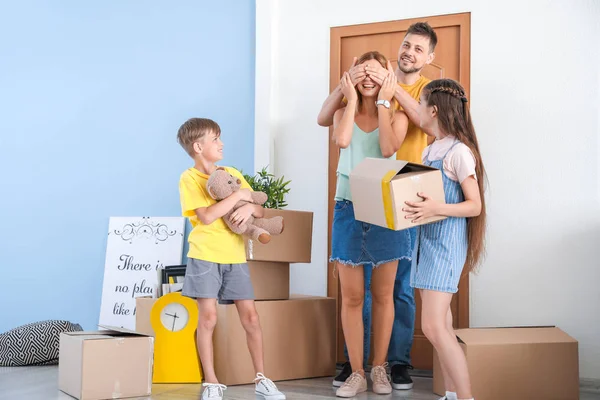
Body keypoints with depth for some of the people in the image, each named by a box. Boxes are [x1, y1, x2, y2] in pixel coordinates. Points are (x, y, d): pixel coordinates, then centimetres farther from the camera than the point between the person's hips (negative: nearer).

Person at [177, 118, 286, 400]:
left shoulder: (232, 173, 12)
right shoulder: (189, 178, -4)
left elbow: (260, 211, 11)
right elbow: (206, 217, -17)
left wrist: (250, 207, -12)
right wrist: (238, 195, -14)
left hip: (235, 256, 4)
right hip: (205, 255, -4)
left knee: (250, 317, 2)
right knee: (208, 318, -5)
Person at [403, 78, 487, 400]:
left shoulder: (459, 152, -13)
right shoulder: (429, 151, 12)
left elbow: (474, 206, -14)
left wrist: (437, 209, -27)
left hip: (447, 242, -9)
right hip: (426, 239, 9)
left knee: (434, 326, -14)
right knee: (440, 326, 10)